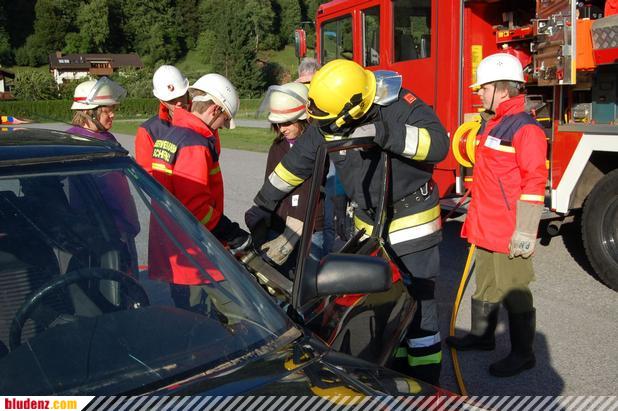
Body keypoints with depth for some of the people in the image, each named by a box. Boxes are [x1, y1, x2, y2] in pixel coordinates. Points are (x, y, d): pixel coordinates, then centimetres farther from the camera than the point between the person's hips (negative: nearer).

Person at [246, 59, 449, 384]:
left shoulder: (399, 106, -20)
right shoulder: (326, 123, -5)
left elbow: (438, 143, -30)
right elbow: (296, 162, 4)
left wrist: (386, 133, -42)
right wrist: (263, 204, 8)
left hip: (411, 220, -6)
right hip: (369, 223, 6)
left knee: (417, 303, -3)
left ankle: (425, 382, 11)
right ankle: (394, 372, 29)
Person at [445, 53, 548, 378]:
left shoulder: (525, 128, -16)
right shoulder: (493, 125, 14)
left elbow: (534, 183, -20)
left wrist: (525, 233, -23)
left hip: (509, 234, -10)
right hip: (486, 229, 10)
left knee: (513, 293, 1)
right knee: (484, 286, 21)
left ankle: (522, 353, 15)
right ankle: (481, 335, 36)